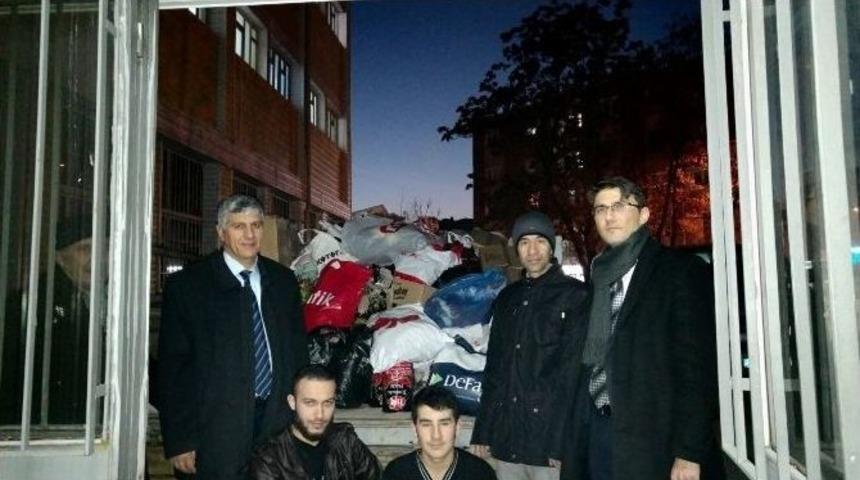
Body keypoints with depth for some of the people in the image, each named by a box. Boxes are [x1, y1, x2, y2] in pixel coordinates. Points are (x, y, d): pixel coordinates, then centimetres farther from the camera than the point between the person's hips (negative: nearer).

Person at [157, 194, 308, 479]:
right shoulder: (186, 285, -3)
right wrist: (178, 442, -8)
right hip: (216, 434, -3)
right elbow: (172, 367, -4)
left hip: (277, 422, 3)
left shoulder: (283, 280, 9)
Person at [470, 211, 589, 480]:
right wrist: (482, 431, 11)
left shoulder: (575, 296, -3)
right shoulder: (507, 298, 13)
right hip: (506, 439, 5)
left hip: (549, 436, -5)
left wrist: (565, 440, -16)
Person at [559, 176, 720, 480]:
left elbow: (698, 366, -10)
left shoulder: (681, 271, -4)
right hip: (597, 431, 5)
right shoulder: (600, 276, 13)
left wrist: (690, 452, -16)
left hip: (652, 439, -5)